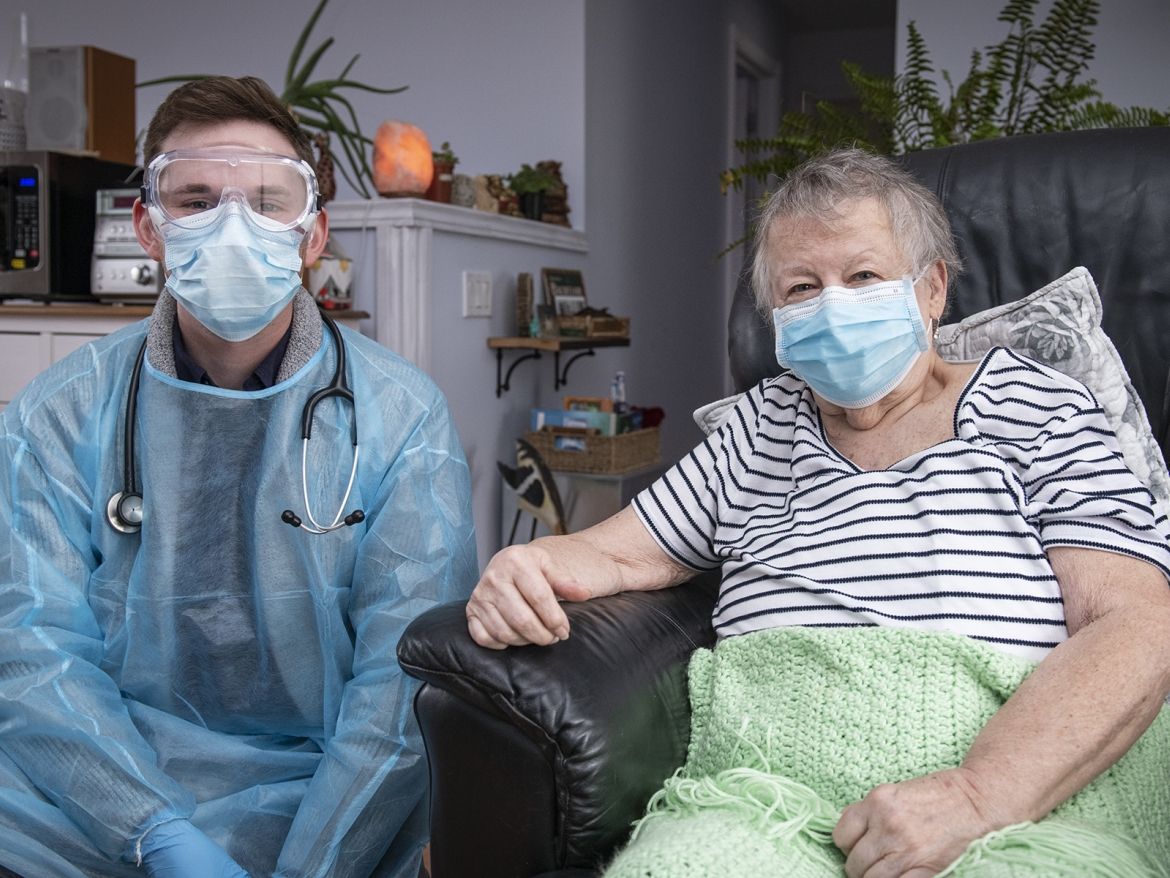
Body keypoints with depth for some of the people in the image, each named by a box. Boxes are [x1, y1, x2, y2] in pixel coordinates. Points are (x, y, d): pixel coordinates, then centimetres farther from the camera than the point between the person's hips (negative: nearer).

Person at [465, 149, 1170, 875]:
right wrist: (525, 570, -4)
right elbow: (613, 553, 21)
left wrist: (976, 796, -18)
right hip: (767, 788, 2)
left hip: (1026, 803, -1)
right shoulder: (759, 427, 21)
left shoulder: (1037, 408, 9)